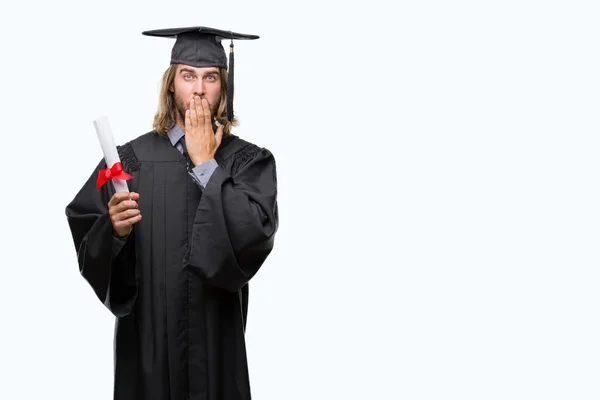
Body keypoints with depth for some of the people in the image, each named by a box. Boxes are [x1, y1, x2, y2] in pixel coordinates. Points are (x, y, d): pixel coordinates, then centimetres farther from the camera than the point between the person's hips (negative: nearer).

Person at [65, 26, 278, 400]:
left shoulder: (249, 161, -2)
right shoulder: (129, 158, -1)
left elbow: (256, 235, -18)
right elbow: (88, 247, -2)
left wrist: (205, 164, -12)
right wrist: (115, 231, -23)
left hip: (217, 338, 0)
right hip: (147, 337, 0)